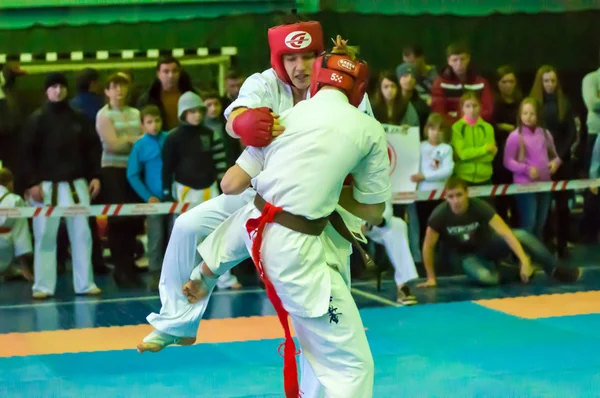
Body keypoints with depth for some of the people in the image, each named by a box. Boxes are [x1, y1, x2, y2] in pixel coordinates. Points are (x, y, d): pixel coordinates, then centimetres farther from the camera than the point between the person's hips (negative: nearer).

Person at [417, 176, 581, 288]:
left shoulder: (479, 206, -27)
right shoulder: (439, 215, -28)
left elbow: (506, 233, -33)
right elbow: (428, 246, -16)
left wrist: (525, 260, -42)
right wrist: (431, 278, -11)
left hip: (487, 244, 1)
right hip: (465, 254, -1)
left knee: (521, 235, -26)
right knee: (484, 277, -35)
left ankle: (555, 270, -10)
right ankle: (517, 272, -4)